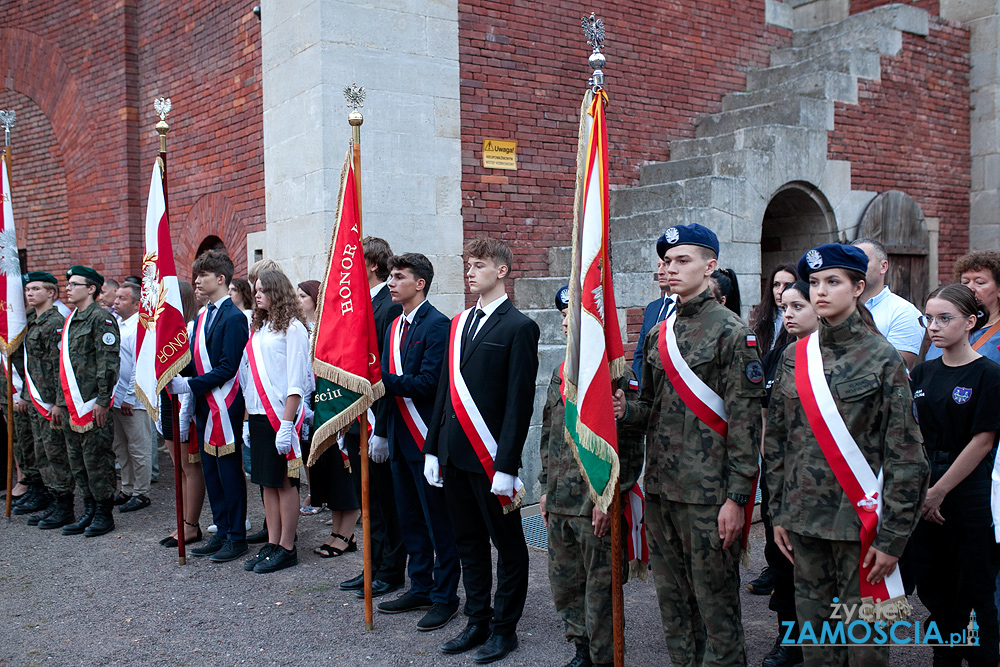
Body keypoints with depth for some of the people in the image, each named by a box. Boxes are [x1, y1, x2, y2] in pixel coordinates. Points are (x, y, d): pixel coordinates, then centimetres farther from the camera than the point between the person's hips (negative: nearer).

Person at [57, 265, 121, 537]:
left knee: (96, 460, -2)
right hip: (71, 406, 9)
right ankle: (89, 512, 21)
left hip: (93, 405, -9)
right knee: (77, 461, 12)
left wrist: (102, 400, -19)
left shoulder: (101, 318, -10)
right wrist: (59, 402, 20)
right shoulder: (70, 320, 18)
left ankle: (104, 514, 8)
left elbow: (108, 362, -16)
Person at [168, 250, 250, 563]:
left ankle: (236, 537, 11)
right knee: (211, 471, 14)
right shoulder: (203, 316, 14)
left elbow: (228, 368, -18)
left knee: (229, 471, 0)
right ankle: (221, 532, 24)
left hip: (226, 407, -9)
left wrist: (190, 384, -19)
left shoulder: (233, 318, -13)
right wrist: (177, 375, -2)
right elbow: (197, 360, 16)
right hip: (205, 406, 9)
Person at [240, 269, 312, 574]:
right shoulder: (258, 329, 15)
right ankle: (272, 545, 17)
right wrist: (249, 419, 11)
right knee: (267, 482, 10)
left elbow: (295, 382, -14)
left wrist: (287, 423, -19)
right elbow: (251, 378, 16)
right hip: (258, 415, 7)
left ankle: (286, 549, 8)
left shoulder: (292, 328, -9)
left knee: (284, 482, 0)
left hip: (282, 415, -7)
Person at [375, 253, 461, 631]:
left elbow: (427, 383, -21)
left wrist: (382, 379, -19)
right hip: (400, 437, 9)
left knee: (438, 521, 2)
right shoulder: (394, 327, 14)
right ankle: (420, 588, 29)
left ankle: (445, 597, 13)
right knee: (410, 518, 17)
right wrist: (383, 434, 9)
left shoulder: (437, 325, -13)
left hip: (427, 438, -9)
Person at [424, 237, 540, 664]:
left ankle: (504, 628, 21)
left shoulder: (519, 327, -8)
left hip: (491, 457, -7)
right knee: (468, 542, 16)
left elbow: (520, 401, -13)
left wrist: (506, 465, -17)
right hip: (454, 454, 7)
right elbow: (446, 388, 14)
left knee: (508, 547, 8)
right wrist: (433, 449, 10)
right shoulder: (459, 323, 13)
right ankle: (478, 622, 29)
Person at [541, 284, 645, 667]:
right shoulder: (561, 373, 12)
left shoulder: (617, 374, -11)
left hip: (596, 505, -7)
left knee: (600, 589, 3)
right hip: (560, 503, 8)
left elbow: (627, 443, -14)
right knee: (563, 582, 16)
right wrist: (547, 488, 16)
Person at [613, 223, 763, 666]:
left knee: (714, 600, 2)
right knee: (672, 597, 15)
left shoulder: (732, 332, -8)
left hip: (708, 494, -6)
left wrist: (737, 497, -14)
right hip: (660, 487, 6)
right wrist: (626, 409, -4)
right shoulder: (657, 335, 12)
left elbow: (744, 420, -11)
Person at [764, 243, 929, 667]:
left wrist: (892, 536, -10)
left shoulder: (882, 357, -6)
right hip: (805, 517, 4)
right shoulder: (795, 356, 6)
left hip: (858, 518, -4)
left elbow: (905, 454, -7)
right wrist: (779, 514, 8)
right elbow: (776, 439, 11)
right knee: (812, 629, 12)